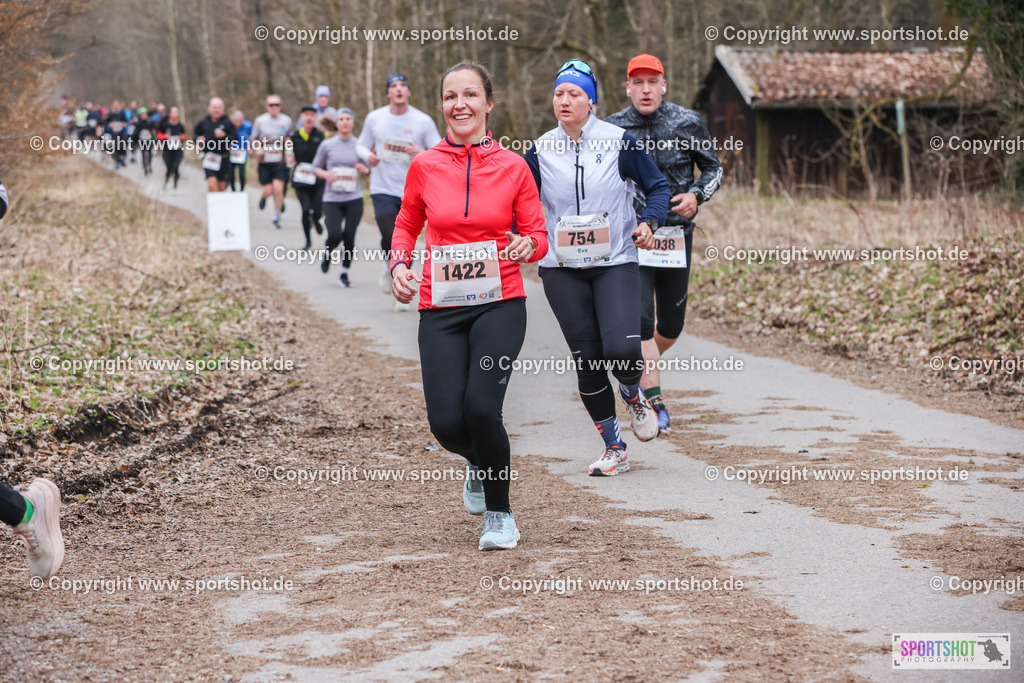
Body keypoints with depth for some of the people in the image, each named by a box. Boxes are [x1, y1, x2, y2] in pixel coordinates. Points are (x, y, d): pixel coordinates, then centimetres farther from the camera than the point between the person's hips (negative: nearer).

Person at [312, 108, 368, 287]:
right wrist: (326, 174, -9)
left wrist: (364, 170, -11)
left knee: (349, 236, -4)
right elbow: (316, 167, 11)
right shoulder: (327, 145, 2)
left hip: (354, 199, 1)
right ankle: (327, 253, 22)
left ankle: (344, 274, 13)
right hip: (332, 199, -1)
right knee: (334, 235, -13)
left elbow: (368, 169, 13)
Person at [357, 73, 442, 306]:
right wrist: (368, 157, -8)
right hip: (383, 190, 0)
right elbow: (362, 146, 15)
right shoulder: (374, 118, 4)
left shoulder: (423, 121, 0)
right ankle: (389, 267, 16)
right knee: (390, 238, -17)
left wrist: (422, 153, -19)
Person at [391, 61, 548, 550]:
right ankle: (479, 463, 30)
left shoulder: (512, 166, 1)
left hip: (500, 303, -2)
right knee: (446, 423, -11)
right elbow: (407, 225, 19)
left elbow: (538, 237, 7)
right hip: (440, 308, 2)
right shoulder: (425, 166, 4)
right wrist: (400, 264, -1)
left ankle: (500, 513, 3)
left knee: (481, 407, -21)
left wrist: (527, 246, -16)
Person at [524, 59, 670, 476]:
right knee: (587, 359, 1)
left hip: (615, 264, -2)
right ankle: (614, 450, 16)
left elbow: (657, 186, 5)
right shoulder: (541, 151, 3)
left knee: (622, 350, -19)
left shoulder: (619, 142, -3)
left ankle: (632, 395, 18)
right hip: (562, 270, 2)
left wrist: (649, 223, -13)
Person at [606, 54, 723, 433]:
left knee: (672, 324, 9)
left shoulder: (689, 123, -2)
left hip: (676, 235, 2)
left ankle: (637, 370, 39)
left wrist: (696, 196, -11)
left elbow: (713, 168, 8)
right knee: (641, 320, -13)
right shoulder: (612, 129, -1)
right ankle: (653, 402, -8)